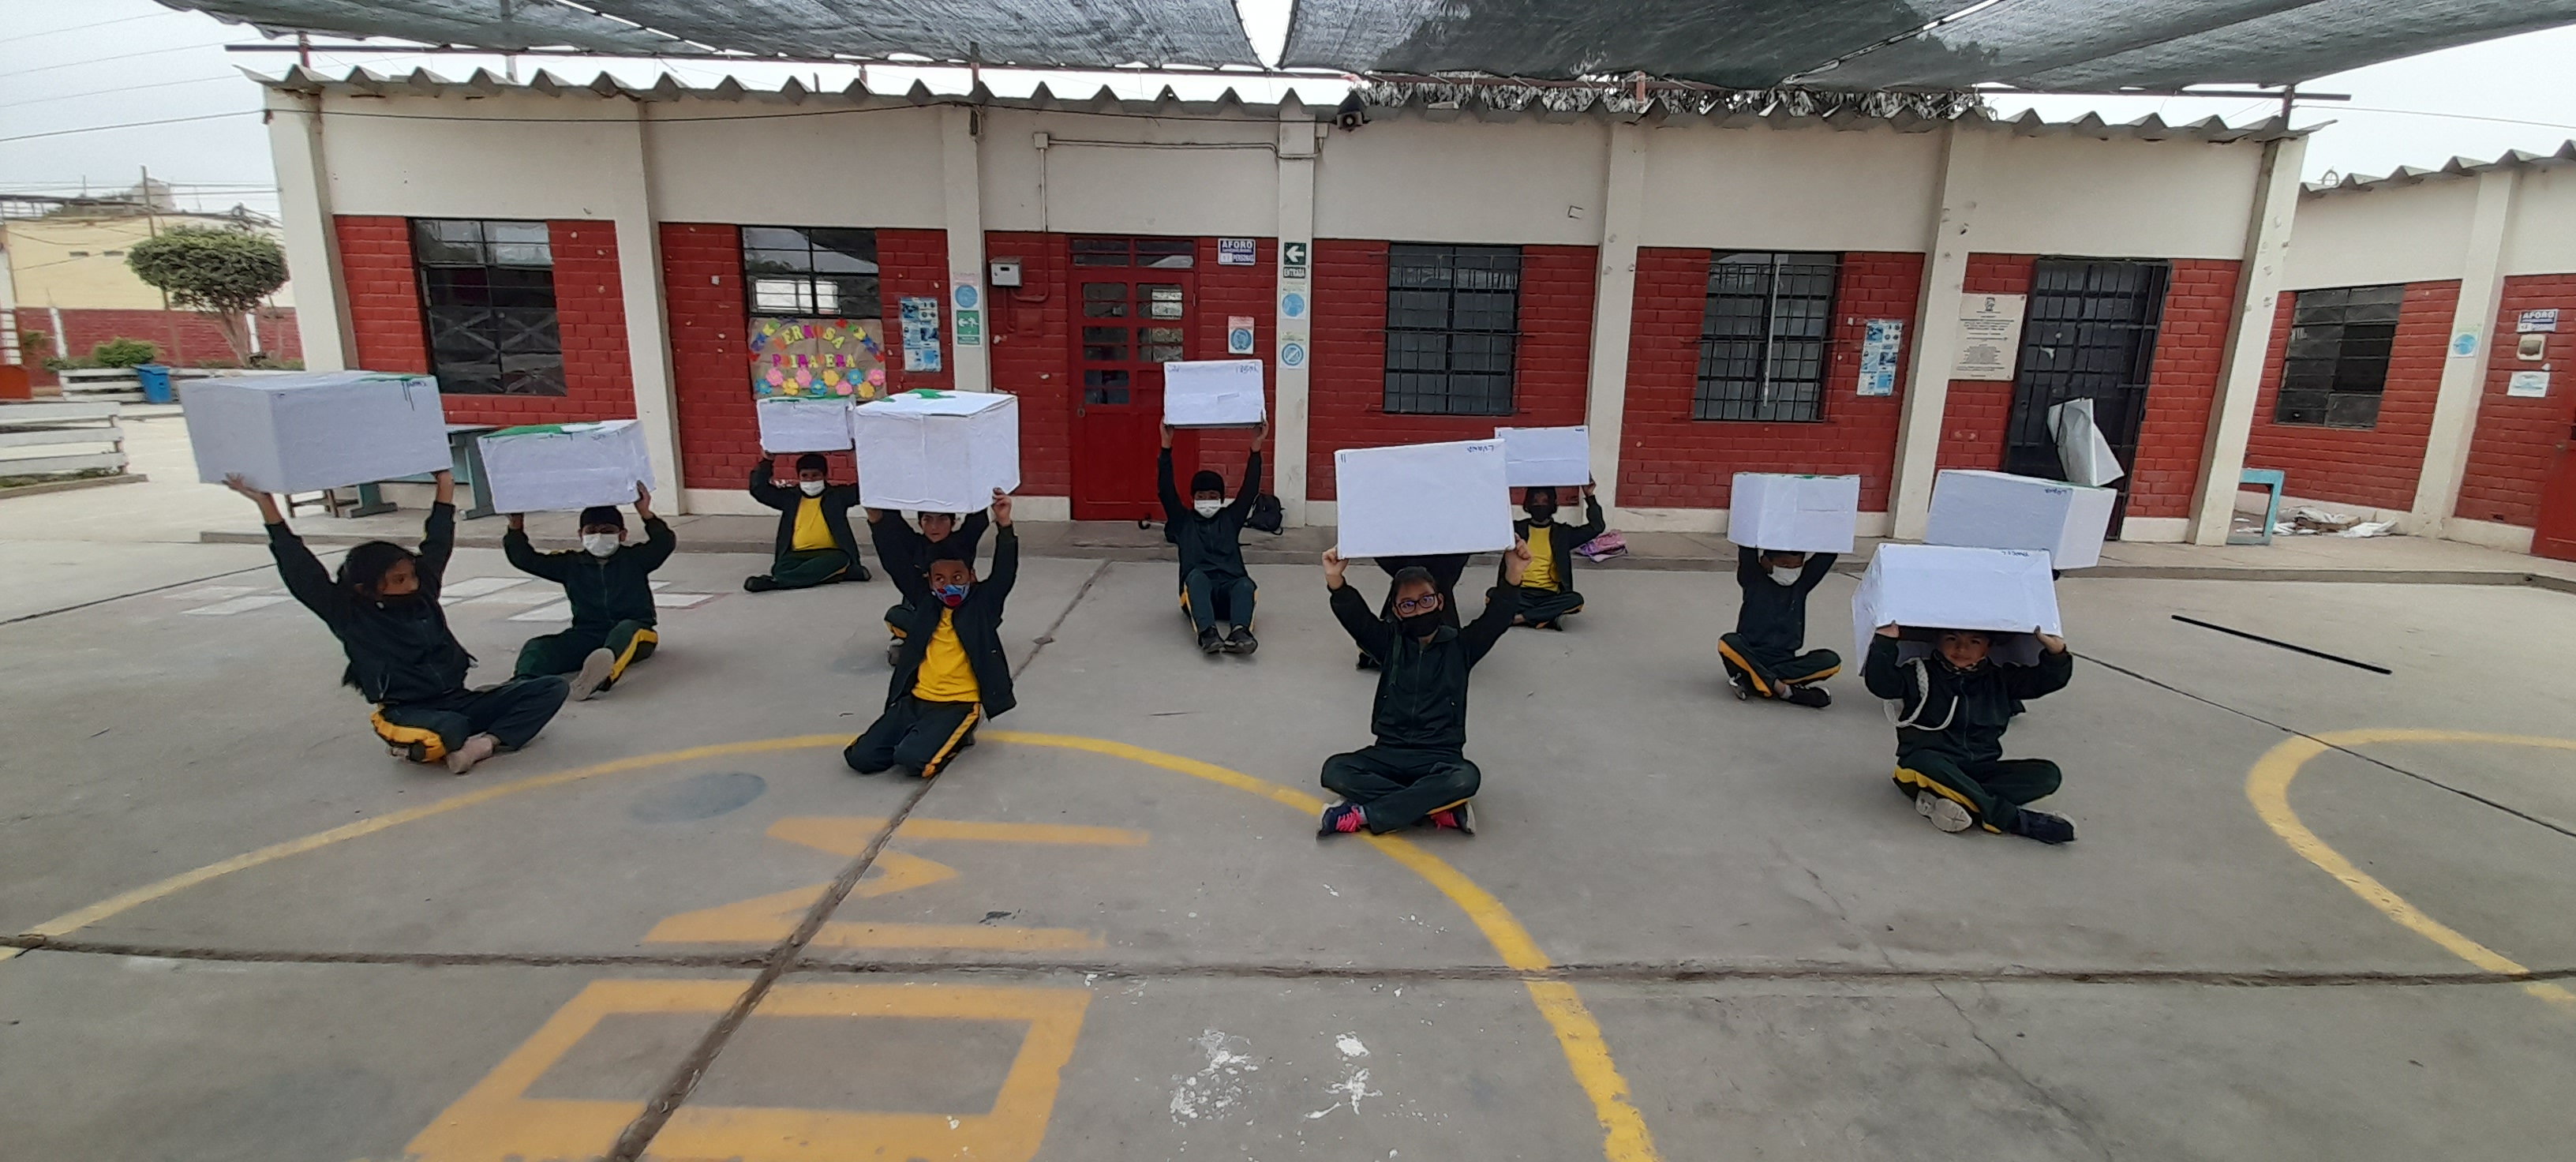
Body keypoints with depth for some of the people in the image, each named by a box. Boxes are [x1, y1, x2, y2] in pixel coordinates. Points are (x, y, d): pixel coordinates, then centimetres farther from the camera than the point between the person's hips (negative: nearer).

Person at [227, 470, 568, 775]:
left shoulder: (422, 592, 8)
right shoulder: (350, 615, -5)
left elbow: (437, 544, 17)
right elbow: (302, 571, -13)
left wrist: (445, 485, 20)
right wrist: (268, 507, -18)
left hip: (459, 701, 5)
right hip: (409, 714, -5)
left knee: (551, 688, -14)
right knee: (450, 728, -41)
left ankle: (489, 742, -25)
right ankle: (418, 747, -6)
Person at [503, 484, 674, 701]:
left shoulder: (634, 558, 7)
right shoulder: (571, 564, 16)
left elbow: (665, 543, -10)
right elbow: (526, 559, 13)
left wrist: (647, 515, -25)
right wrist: (516, 528, -2)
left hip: (634, 631, -4)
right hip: (587, 635, 5)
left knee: (626, 629, -40)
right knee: (537, 647, -20)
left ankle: (602, 677, -75)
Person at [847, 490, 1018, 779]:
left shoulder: (983, 602, -1)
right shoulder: (925, 600, 10)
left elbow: (1005, 572, -16)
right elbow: (896, 564, 10)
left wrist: (1004, 527, -29)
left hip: (958, 704, -5)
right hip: (915, 699, 5)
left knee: (912, 758, -26)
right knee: (861, 757, -6)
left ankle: (956, 736, 4)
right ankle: (925, 734, 16)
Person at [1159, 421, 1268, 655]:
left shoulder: (1230, 518, 23)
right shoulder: (1183, 521, 20)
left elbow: (1250, 488, 13)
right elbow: (1166, 489, 7)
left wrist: (1256, 447, 3)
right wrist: (1166, 446, -2)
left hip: (1229, 588, 1)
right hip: (1197, 590, -1)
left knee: (1246, 584, -32)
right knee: (1197, 575, -35)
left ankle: (1240, 633, -59)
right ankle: (1207, 633, -57)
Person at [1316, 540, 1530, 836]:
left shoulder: (1460, 646, 3)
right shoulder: (1390, 642, 4)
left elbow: (1497, 618, -12)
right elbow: (1355, 618, -12)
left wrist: (1512, 576, -31)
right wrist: (1336, 581, -33)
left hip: (1440, 757, -1)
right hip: (1390, 752, 2)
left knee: (1467, 778, -35)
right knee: (1334, 771, -25)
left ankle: (1362, 814, -27)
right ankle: (1441, 810, -25)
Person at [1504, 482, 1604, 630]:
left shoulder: (1562, 532, 13)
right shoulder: (1517, 529, 12)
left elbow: (1597, 527, 5)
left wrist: (1590, 497, -2)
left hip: (1549, 596, 1)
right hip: (1521, 593, 0)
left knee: (1576, 599, -31)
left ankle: (1521, 617, -29)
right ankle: (1550, 619, -30)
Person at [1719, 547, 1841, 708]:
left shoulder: (1803, 581, 6)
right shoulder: (1754, 579, -2)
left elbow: (1828, 552, -4)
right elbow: (1747, 551, -19)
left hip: (1786, 661, 3)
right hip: (1751, 657, -3)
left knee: (1831, 661, -24)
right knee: (1728, 643, -34)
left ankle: (1750, 679, -28)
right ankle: (1783, 689, -36)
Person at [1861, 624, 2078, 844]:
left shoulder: (1999, 679, 12)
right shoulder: (1921, 674, -3)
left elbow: (2049, 679, 7)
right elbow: (1880, 682, -19)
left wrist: (2056, 653, -13)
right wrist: (1885, 641, -33)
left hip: (1978, 771, 5)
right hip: (1927, 767, -5)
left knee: (2047, 773, -14)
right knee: (1926, 762, -39)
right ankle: (2015, 819, -31)